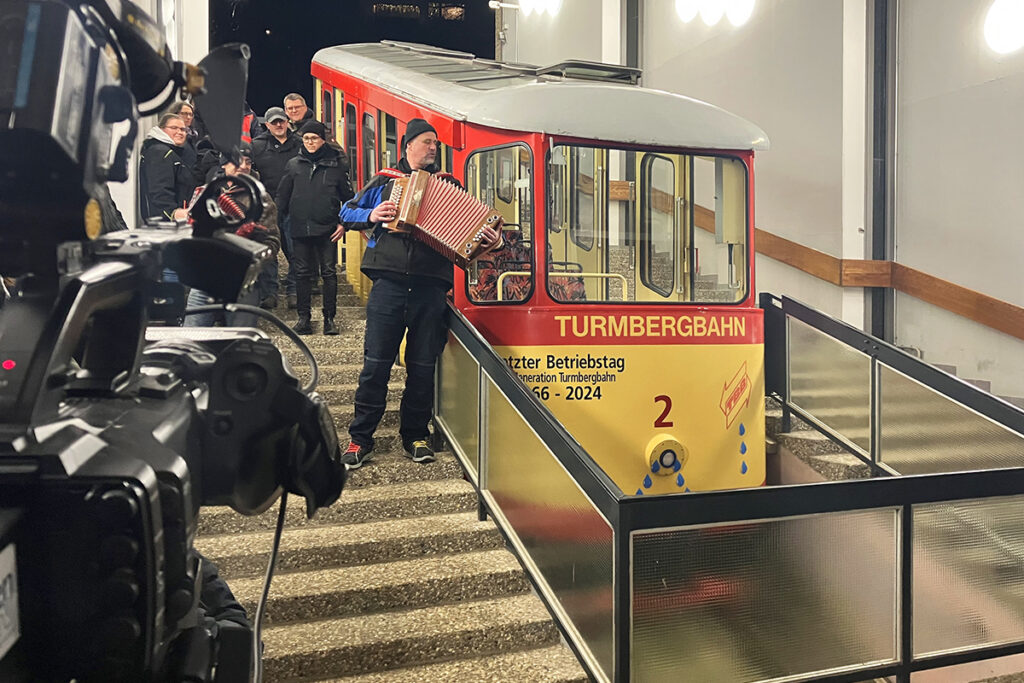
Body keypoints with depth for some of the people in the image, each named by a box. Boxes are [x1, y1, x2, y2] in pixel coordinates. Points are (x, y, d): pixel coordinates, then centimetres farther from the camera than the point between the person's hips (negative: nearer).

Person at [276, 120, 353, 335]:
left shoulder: (336, 164, 3)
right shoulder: (293, 165, 9)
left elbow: (348, 197, 8)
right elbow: (283, 196, 14)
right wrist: (283, 218, 11)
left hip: (327, 229, -2)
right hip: (300, 229, 2)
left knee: (329, 273, 1)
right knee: (302, 273, 5)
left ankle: (329, 318, 8)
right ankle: (304, 317, 13)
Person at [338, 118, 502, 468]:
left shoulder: (448, 185, 16)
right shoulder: (385, 181, 15)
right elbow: (347, 213, 20)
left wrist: (490, 238, -8)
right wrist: (371, 216, 0)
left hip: (431, 286, 1)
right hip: (389, 282, -1)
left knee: (423, 366, 6)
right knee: (376, 363, -2)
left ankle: (415, 436, 20)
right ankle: (360, 438, 9)